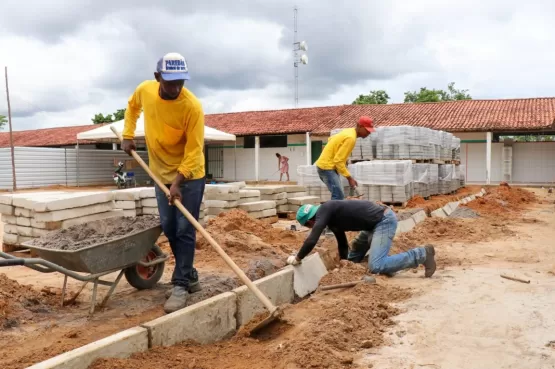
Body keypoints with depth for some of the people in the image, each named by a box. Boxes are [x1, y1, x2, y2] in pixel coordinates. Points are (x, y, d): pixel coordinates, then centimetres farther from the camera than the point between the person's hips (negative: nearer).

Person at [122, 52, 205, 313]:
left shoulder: (192, 106, -23)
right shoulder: (145, 90, -7)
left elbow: (194, 150, -22)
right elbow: (132, 106, 18)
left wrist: (178, 181, -28)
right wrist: (128, 135, 9)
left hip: (189, 175, -5)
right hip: (161, 173, 6)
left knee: (185, 231, -5)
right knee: (169, 229, 10)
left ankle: (181, 285, 4)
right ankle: (190, 276, 24)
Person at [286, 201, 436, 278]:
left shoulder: (324, 210, -14)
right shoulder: (331, 216, 14)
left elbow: (311, 241, -23)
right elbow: (342, 242, 25)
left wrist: (297, 258, -9)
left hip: (384, 220, -10)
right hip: (377, 222, 10)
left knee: (376, 267, -18)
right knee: (353, 259, 19)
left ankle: (422, 254, -10)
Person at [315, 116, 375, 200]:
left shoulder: (349, 131, 9)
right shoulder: (351, 138, -20)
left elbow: (331, 139, 24)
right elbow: (338, 160, -24)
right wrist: (349, 177, -21)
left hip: (324, 164, 10)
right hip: (327, 167, -10)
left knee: (338, 196, 12)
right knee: (339, 197, -14)